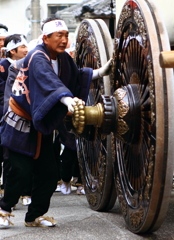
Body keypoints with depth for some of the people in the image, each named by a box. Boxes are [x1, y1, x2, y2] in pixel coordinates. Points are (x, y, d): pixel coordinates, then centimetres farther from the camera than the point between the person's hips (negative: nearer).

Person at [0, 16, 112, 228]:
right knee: (22, 170, -9)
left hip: (41, 124, 8)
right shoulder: (37, 58, -22)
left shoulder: (62, 58, 2)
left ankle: (34, 216, 17)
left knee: (48, 173, 4)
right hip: (21, 124, -8)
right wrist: (67, 99, -56)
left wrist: (100, 72, 3)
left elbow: (76, 76, 15)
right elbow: (49, 81, -41)